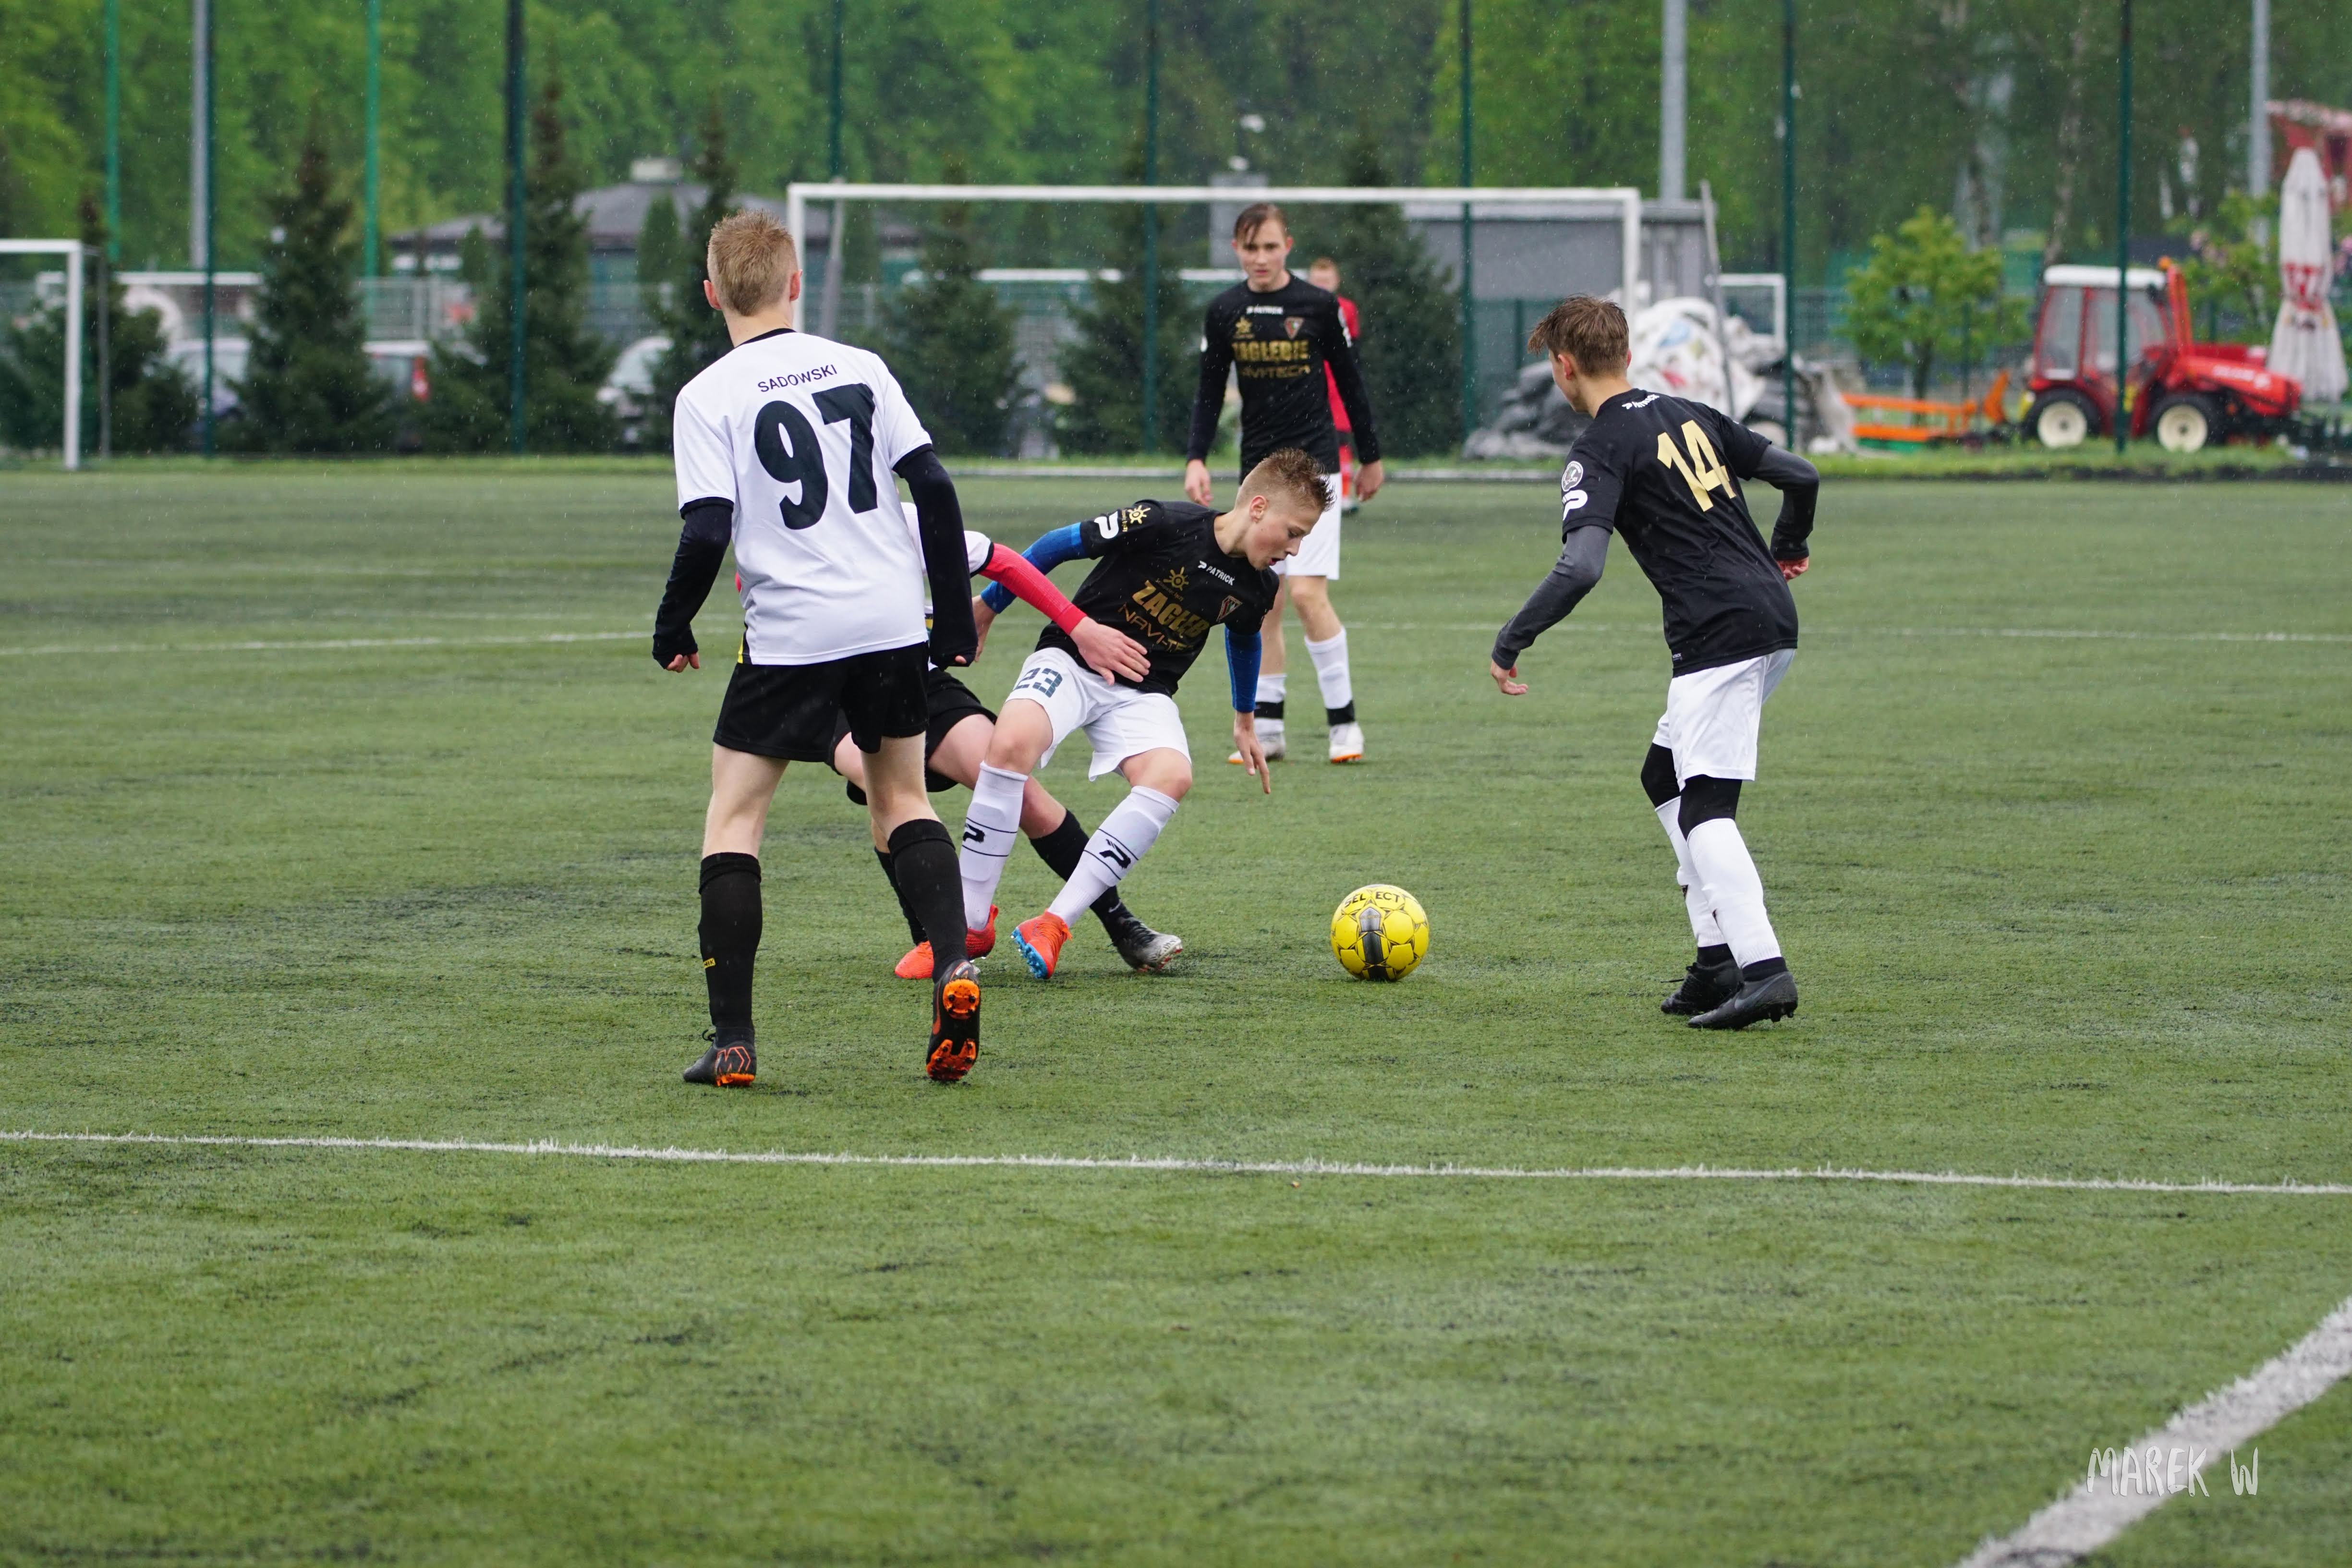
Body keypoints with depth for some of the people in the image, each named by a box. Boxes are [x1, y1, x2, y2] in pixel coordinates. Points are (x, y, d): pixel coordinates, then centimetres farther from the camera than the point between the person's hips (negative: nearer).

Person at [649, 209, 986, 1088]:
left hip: (790, 635, -4)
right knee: (902, 798, 20)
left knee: (733, 818, 7)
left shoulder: (708, 397, -5)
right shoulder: (859, 368, 6)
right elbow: (932, 486, 3)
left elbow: (707, 532, -13)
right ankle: (953, 960, -4)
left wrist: (673, 631, 4)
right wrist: (954, 616, 11)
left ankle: (732, 1040, -1)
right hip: (894, 618, 4)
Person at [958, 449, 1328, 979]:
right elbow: (1060, 545, -8)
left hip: (1144, 693, 5)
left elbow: (1243, 641, 27)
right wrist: (986, 607, -1)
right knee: (1013, 742, -36)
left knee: (1171, 775, -30)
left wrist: (1245, 719, 40)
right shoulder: (1165, 525, -18)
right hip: (1071, 660, -5)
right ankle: (968, 925, -24)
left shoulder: (1256, 587, 2)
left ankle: (1053, 925, -29)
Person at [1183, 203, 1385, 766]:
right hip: (1257, 466, 4)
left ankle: (1343, 720, -5)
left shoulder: (1319, 306, -5)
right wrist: (1196, 459, -3)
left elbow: (1350, 382, 4)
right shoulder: (1225, 312, 3)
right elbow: (1210, 391, 9)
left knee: (1307, 590, -14)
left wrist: (1370, 456, 11)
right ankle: (1267, 726, 9)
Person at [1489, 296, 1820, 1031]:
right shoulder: (1690, 416, 16)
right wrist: (1789, 548, 38)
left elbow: (1580, 569, -20)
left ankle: (1763, 969, -23)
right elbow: (1800, 475, 19)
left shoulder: (1602, 448, -8)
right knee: (1665, 777, 18)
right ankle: (1718, 958, 13)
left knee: (1706, 804, -10)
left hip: (1720, 634, -9)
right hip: (1773, 616, 9)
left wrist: (1511, 642, -11)